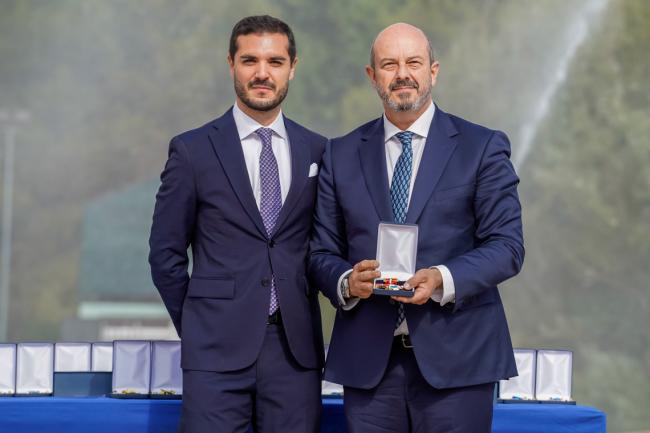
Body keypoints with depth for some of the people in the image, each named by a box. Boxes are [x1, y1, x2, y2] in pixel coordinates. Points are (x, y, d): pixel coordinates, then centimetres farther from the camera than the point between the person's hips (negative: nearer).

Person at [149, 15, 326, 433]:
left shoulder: (317, 151, 8)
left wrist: (298, 315, 9)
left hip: (296, 346, 2)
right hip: (219, 350, -2)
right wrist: (199, 328, 5)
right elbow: (166, 253, 4)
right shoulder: (193, 150, 1)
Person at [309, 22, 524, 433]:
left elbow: (507, 246, -2)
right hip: (368, 360, 2)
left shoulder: (483, 148, 3)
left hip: (456, 356, -2)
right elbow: (322, 252, 12)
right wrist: (346, 281, -11)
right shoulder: (341, 154, 12)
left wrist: (443, 280, -18)